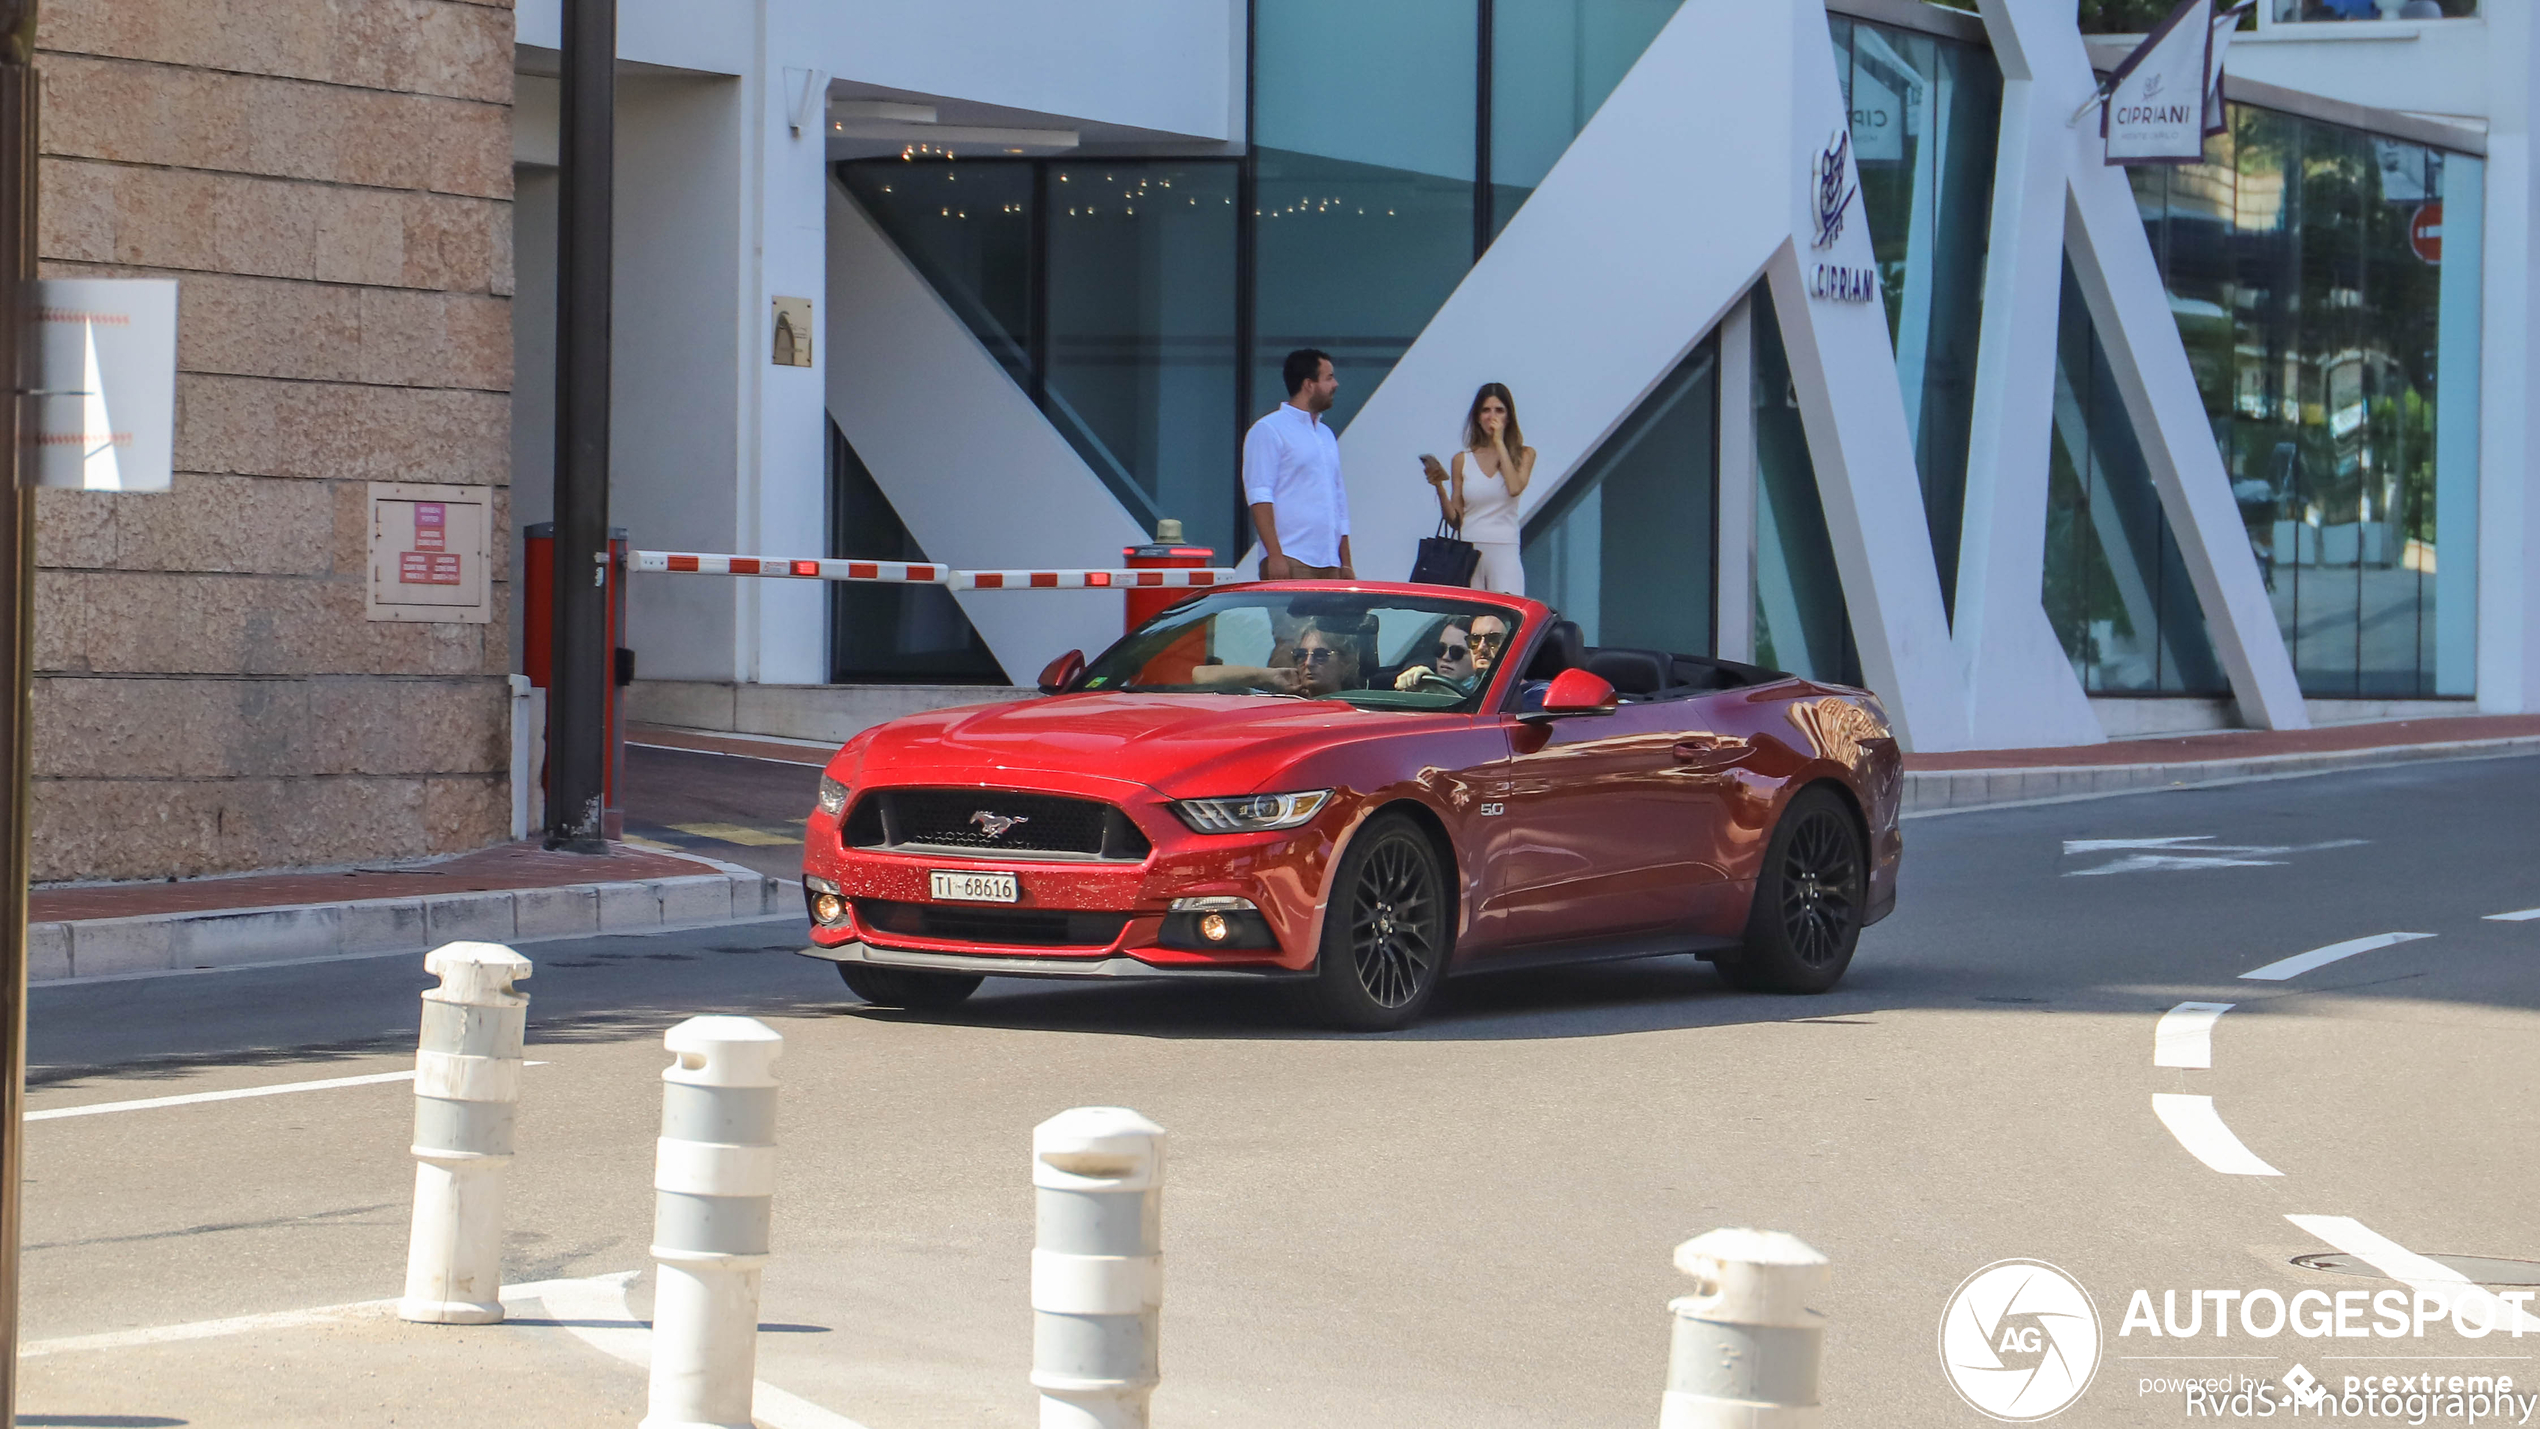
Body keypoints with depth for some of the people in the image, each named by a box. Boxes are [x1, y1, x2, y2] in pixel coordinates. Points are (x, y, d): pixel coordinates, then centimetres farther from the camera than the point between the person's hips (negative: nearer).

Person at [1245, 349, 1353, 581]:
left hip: (1330, 565, 7)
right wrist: (1275, 555, -18)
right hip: (1291, 562, -7)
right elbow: (1259, 497, -10)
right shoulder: (1268, 430, -1)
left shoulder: (1326, 435, 23)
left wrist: (1345, 564, 19)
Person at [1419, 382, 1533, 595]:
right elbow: (1454, 519, 11)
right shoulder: (1463, 460, 11)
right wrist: (1439, 487, -6)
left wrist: (1499, 442, -4)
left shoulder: (1523, 455, 9)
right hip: (1469, 553, 2)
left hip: (1504, 553, -2)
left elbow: (1515, 488, -12)